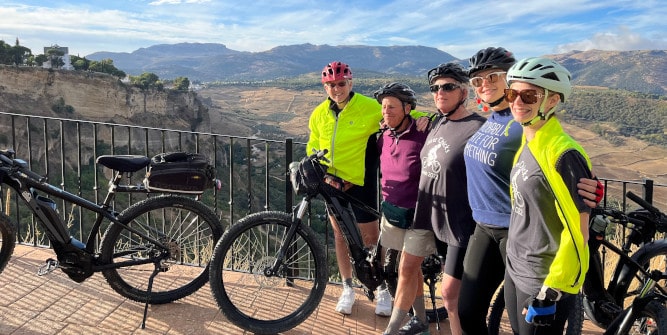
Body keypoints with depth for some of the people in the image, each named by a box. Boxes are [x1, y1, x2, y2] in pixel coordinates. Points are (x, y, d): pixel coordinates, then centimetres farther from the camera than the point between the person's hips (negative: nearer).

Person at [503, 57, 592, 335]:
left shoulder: (563, 155, -21)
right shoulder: (525, 146, 5)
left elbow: (577, 233, -20)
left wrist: (549, 293, -19)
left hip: (545, 282, -8)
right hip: (516, 272, 8)